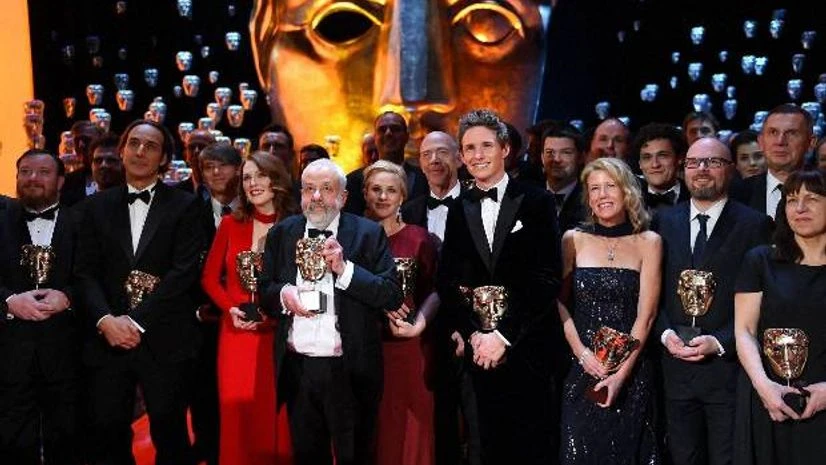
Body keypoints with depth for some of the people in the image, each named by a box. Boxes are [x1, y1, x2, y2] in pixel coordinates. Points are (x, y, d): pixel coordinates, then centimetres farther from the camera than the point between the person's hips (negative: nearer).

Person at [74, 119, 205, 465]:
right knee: (105, 435, 4)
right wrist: (105, 319, -11)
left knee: (170, 434, 4)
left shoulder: (183, 206, 2)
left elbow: (184, 270, -7)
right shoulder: (97, 206, 12)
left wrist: (138, 321, -13)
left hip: (164, 341, -2)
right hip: (107, 339, 3)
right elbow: (85, 272, 6)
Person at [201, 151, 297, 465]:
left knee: (275, 417, 4)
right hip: (236, 333, 2)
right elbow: (209, 278, 9)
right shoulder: (231, 224, 5)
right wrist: (231, 309, -6)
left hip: (278, 336, -2)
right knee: (236, 417, 5)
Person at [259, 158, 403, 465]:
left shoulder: (369, 234, -5)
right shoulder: (282, 233, 6)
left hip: (350, 371, -3)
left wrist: (344, 268, -20)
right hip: (296, 369, 3)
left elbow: (393, 297, -10)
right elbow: (264, 290, 10)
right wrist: (283, 294, -12)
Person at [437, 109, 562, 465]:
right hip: (477, 351, 3)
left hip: (527, 351, -3)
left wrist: (503, 335, -13)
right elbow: (447, 282, 6)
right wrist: (473, 334, -7)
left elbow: (547, 280, -10)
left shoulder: (536, 203, -2)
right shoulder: (459, 210, 11)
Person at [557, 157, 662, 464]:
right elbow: (559, 302, 2)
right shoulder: (574, 239, 4)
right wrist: (582, 353, -11)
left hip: (631, 372, 0)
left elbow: (645, 314, -4)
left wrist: (621, 373, -12)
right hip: (581, 369, 0)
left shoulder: (648, 242, 1)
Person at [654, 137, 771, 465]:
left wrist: (719, 342, -15)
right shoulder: (664, 223, 8)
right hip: (676, 367, 3)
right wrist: (665, 333, -6)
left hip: (729, 367, -3)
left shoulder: (754, 225, -3)